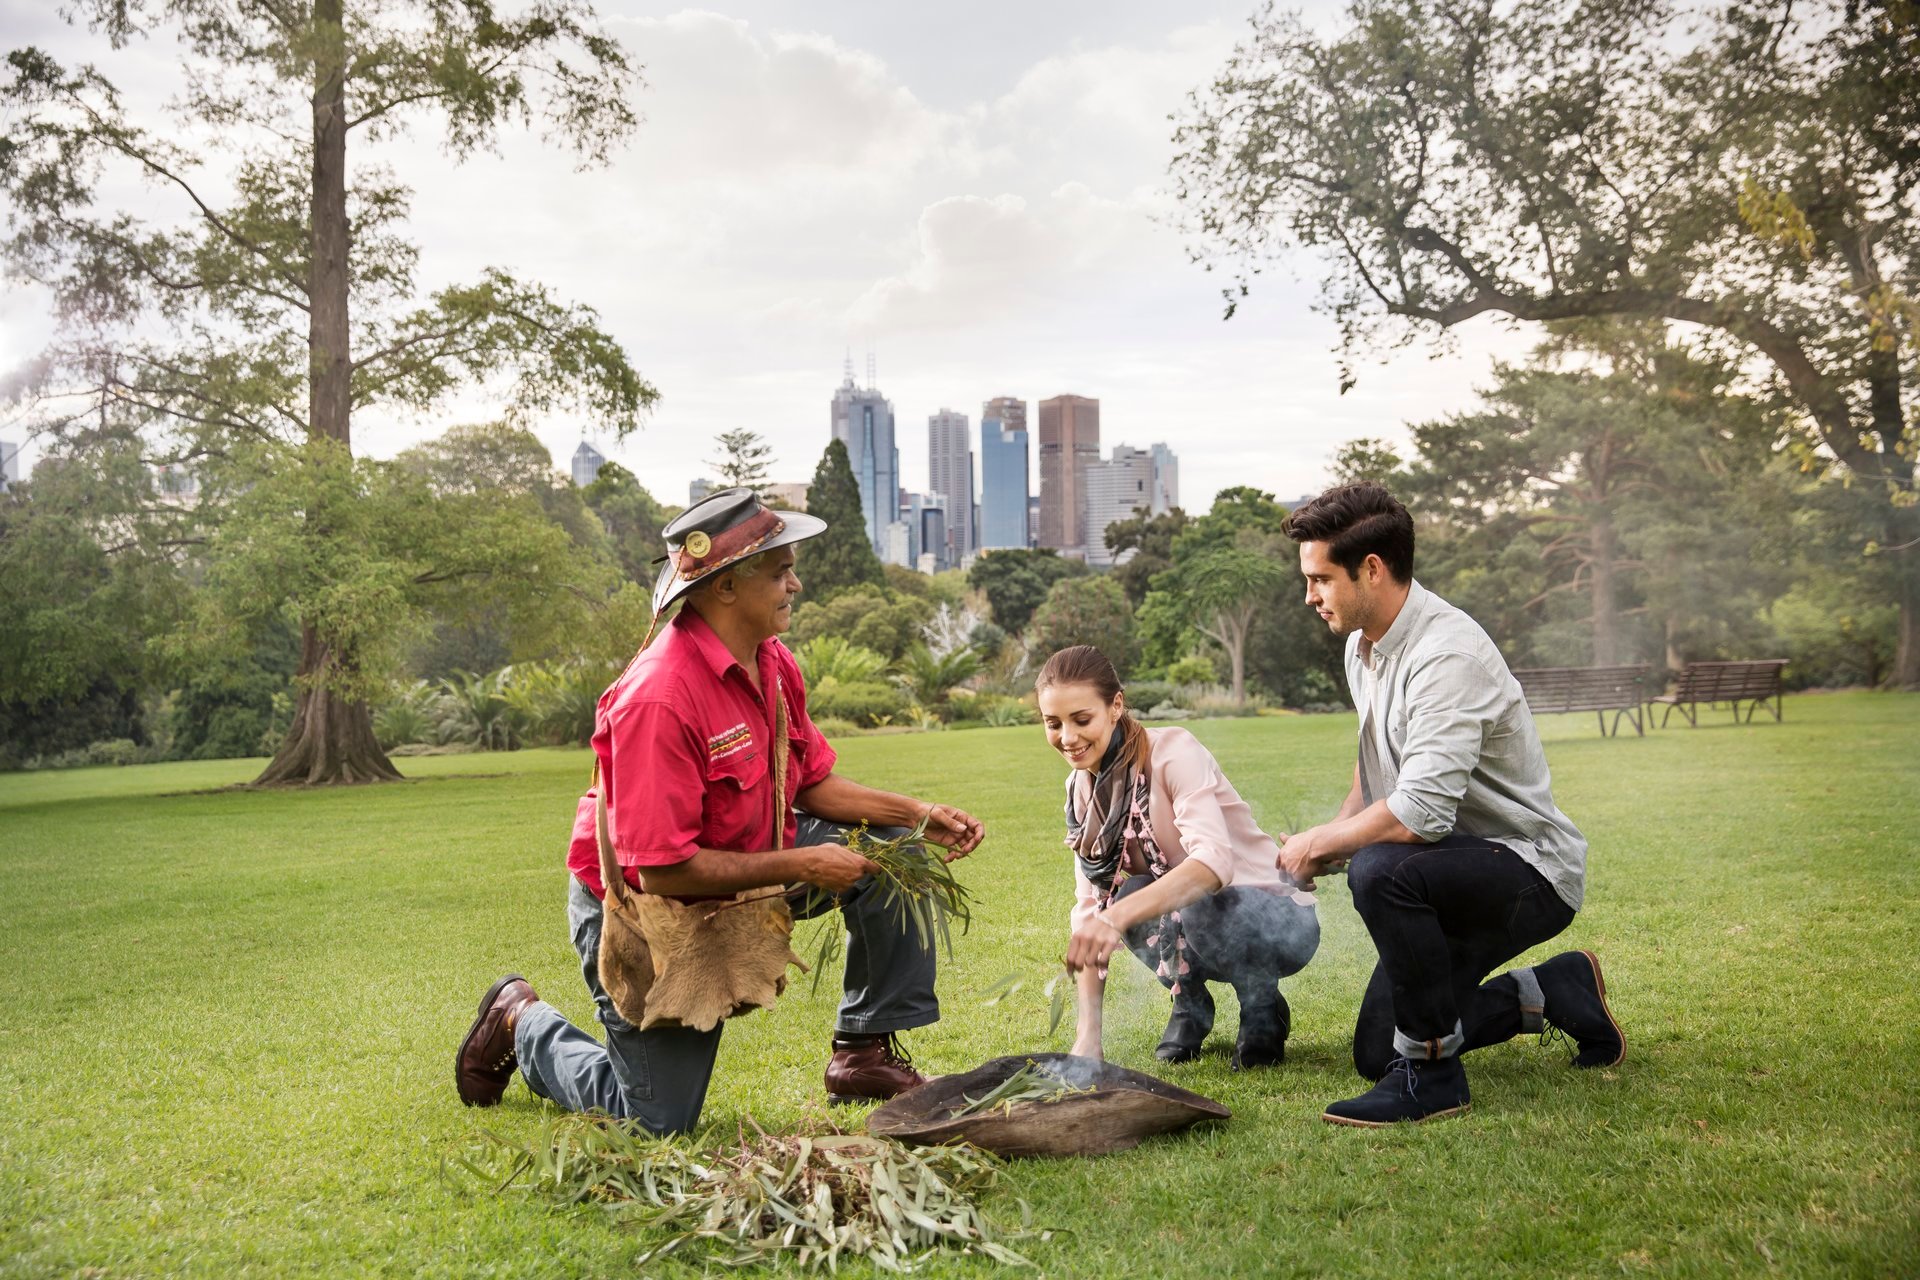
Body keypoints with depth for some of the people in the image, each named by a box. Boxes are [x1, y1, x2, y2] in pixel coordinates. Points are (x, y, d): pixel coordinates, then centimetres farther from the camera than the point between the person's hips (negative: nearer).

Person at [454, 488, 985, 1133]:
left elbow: (810, 783, 5)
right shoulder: (658, 698, -33)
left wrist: (917, 813, -8)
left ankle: (865, 1054, 5)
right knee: (659, 1123, 1)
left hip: (744, 868, 8)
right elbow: (662, 870, -32)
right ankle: (523, 1021, 27)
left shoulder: (772, 664, -6)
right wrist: (801, 866, -27)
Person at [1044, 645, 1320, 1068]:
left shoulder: (1174, 752, -23)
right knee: (1130, 895, -27)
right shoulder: (1083, 787, -3)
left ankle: (1263, 1009, -5)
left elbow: (1214, 860, -39)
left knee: (1200, 909, -36)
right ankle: (1189, 1006, 2)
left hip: (1280, 921, -5)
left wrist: (1119, 915, -53)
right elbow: (1090, 905, -7)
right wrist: (1088, 1033, -16)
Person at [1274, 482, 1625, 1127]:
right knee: (1376, 1054, 12)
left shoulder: (1447, 655, -27)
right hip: (1458, 868, 10)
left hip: (1530, 869, -9)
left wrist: (1317, 844, -20)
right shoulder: (1362, 645, 3)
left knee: (1381, 871, -39)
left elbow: (1420, 814, -36)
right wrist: (1330, 836, 0)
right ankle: (1554, 989, 26)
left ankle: (1431, 1073, -20)